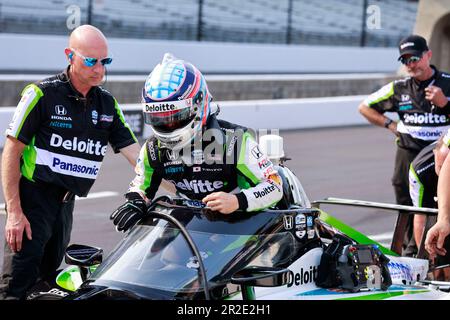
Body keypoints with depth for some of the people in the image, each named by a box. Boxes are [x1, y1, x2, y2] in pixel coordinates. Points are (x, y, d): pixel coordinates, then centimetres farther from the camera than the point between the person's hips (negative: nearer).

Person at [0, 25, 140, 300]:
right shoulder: (43, 94, -11)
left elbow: (137, 155, 4)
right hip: (32, 198, -6)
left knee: (49, 276, 15)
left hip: (66, 203, 6)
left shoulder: (107, 103, 7)